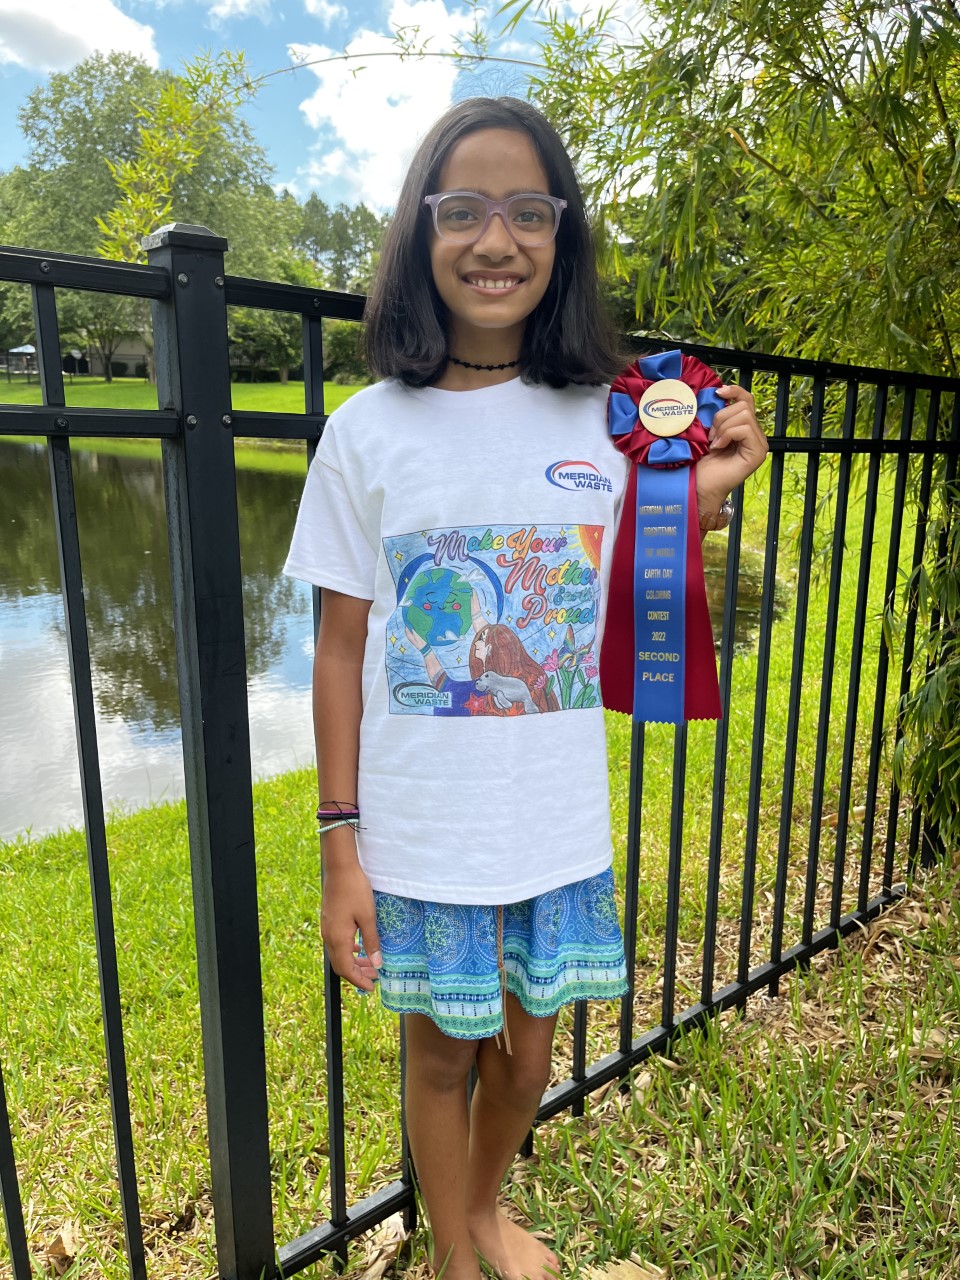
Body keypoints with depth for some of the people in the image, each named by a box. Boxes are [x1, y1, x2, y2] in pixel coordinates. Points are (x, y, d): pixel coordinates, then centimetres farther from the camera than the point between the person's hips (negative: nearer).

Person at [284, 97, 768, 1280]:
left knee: (527, 1043, 21)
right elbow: (340, 649, -5)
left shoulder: (610, 425, -3)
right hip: (422, 828, -2)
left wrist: (694, 507, -12)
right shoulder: (368, 431, -8)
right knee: (443, 1047, 17)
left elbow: (628, 637, 2)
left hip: (560, 825, 3)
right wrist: (340, 848, -5)